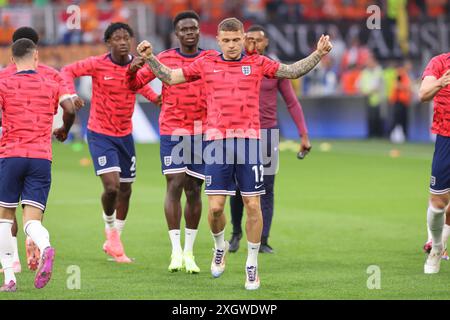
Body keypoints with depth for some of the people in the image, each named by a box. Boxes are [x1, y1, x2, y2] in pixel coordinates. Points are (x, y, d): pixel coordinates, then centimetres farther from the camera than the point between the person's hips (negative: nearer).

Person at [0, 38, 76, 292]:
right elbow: (70, 108, -4)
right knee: (32, 220, -1)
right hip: (42, 157, 1)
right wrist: (64, 131, 16)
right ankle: (46, 247, -36)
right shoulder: (51, 85, 10)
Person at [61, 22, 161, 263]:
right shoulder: (97, 65, -13)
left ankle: (113, 243, 28)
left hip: (125, 135, 5)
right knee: (111, 185, -19)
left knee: (125, 190, 10)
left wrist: (155, 98, 7)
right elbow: (67, 71, -2)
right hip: (100, 134, -5)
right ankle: (111, 231, 10)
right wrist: (71, 94, -19)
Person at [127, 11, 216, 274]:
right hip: (172, 131, -1)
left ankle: (189, 252, 14)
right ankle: (176, 251, -8)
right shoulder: (165, 59, 3)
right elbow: (135, 84, 7)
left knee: (194, 190, 4)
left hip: (202, 132, 1)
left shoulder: (212, 59, 5)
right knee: (175, 185, -12)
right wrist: (133, 68, -14)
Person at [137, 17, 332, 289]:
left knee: (253, 206, -1)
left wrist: (318, 54, -5)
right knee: (215, 206, -4)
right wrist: (150, 58, 0)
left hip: (249, 141, 0)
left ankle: (252, 265, 11)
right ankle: (220, 246, 27)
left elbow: (292, 71, 7)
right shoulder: (206, 64, 8)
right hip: (217, 141, 0)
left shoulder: (257, 63, 7)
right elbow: (170, 77, 14)